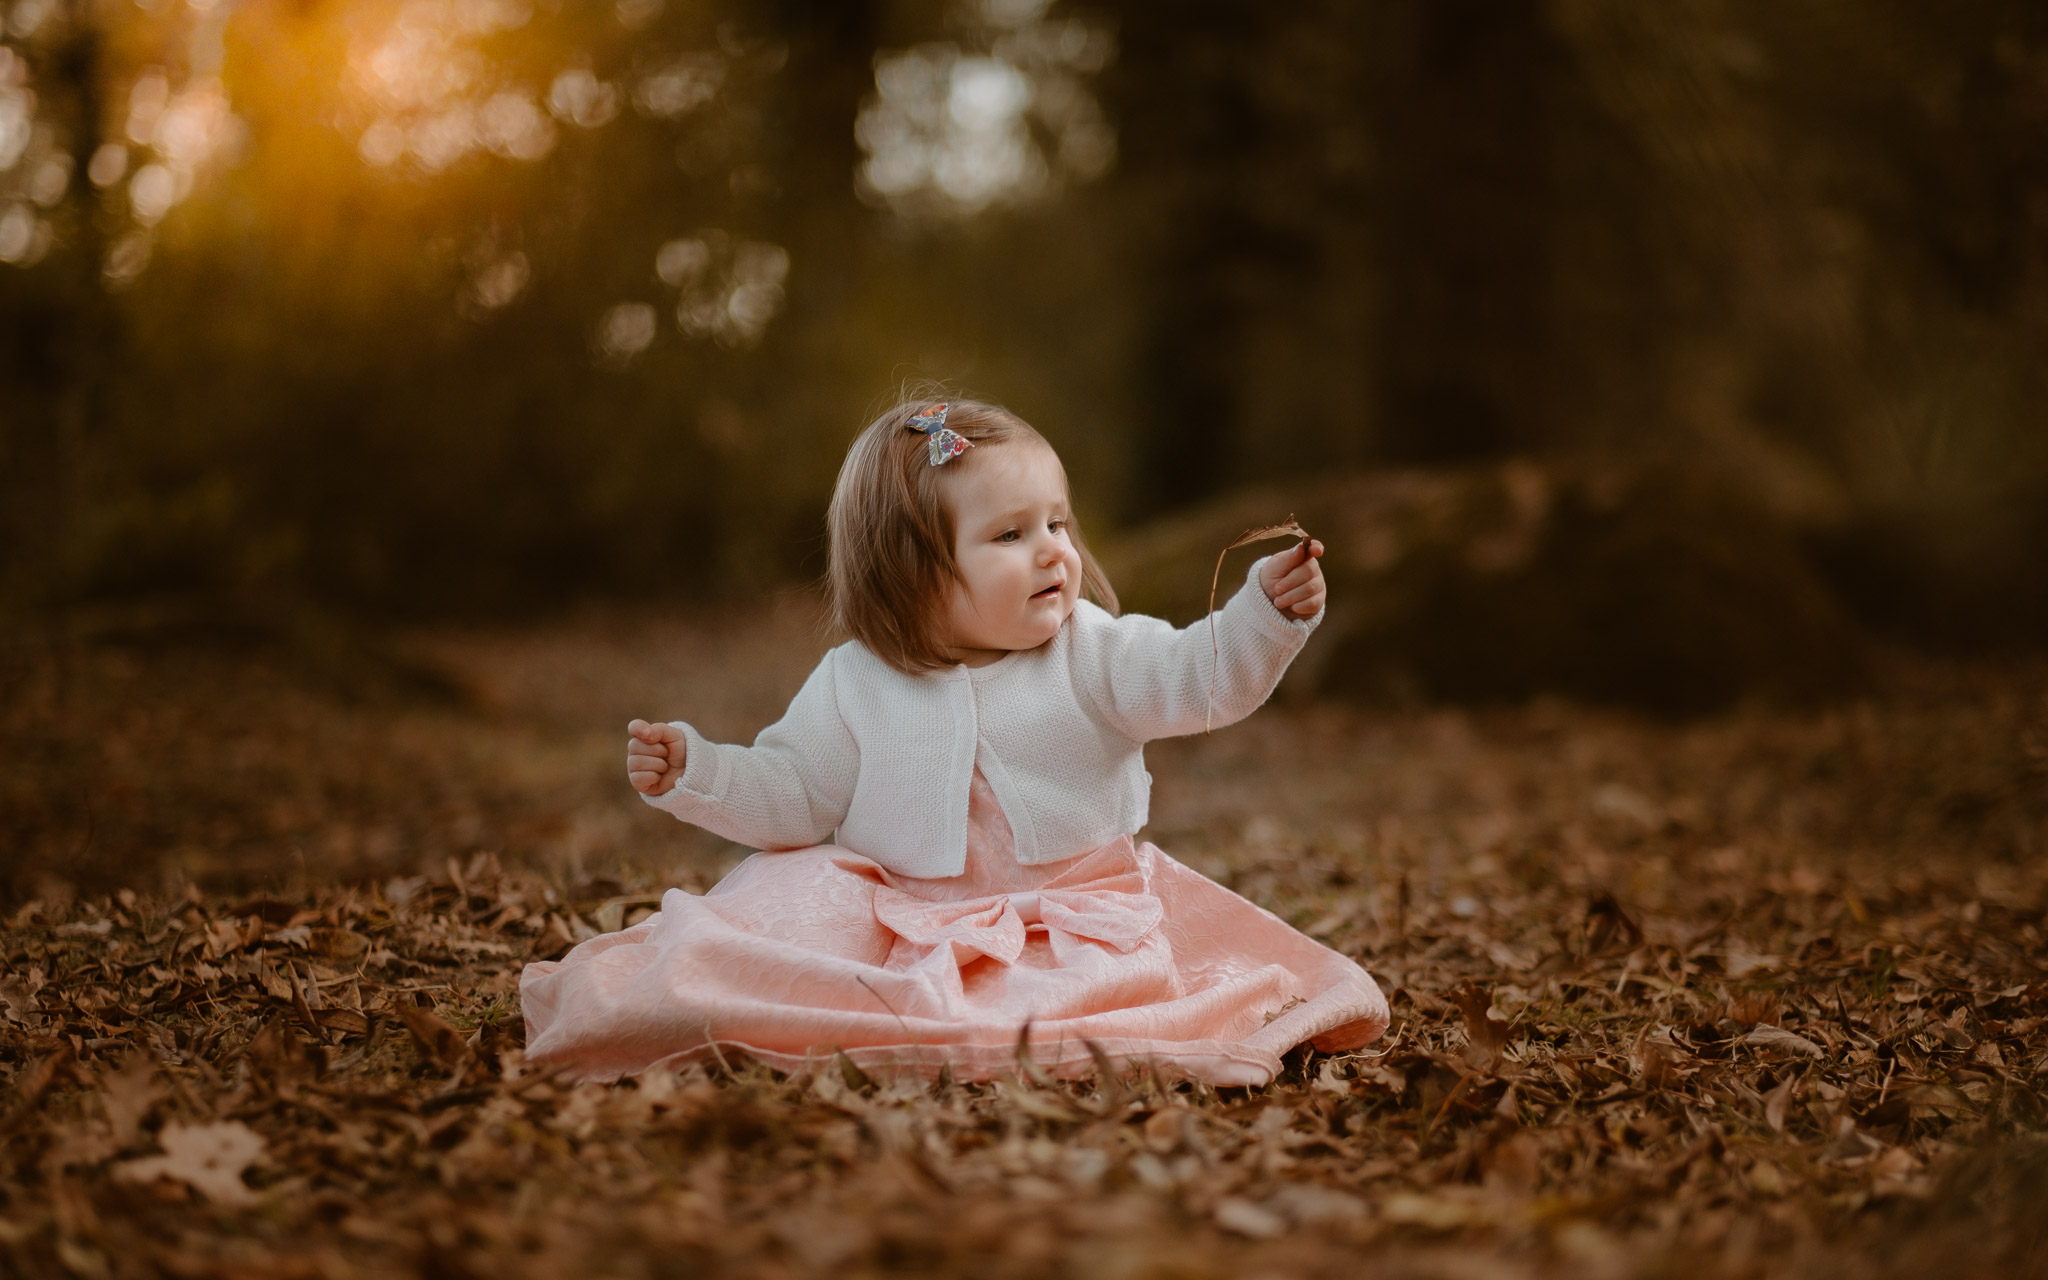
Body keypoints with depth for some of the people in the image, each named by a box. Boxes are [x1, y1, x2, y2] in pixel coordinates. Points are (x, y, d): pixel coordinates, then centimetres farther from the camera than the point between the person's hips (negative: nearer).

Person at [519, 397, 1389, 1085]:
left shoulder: (1095, 653, -2)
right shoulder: (854, 687, -1)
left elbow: (1200, 677, -13)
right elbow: (794, 795, 4)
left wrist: (1268, 614, -31)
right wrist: (695, 772, -9)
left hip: (1075, 906, 1)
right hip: (893, 910, 0)